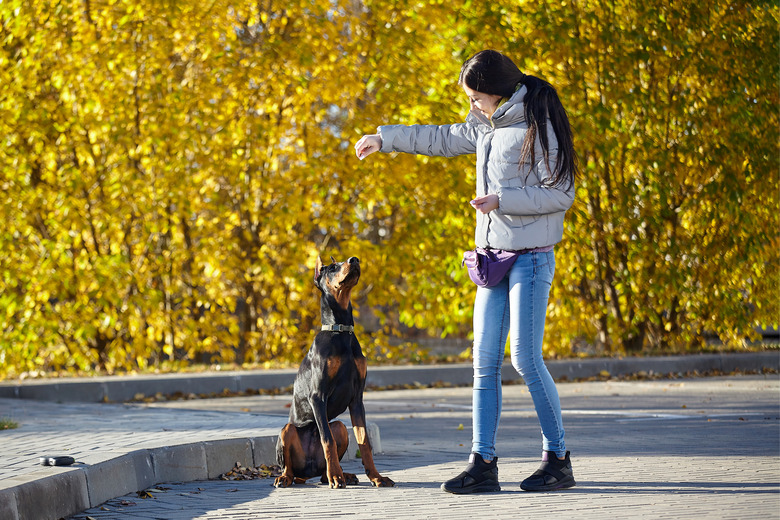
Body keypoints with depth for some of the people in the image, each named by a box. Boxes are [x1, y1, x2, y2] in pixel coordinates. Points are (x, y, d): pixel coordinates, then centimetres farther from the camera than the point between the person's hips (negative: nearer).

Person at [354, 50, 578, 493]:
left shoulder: (537, 127, -12)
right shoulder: (486, 126, 12)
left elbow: (560, 194, -15)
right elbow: (443, 139, 30)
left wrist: (501, 200, -21)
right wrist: (385, 139, 36)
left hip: (531, 257, -8)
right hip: (493, 255, 8)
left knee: (526, 358, -11)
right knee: (485, 361, 3)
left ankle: (558, 458, -1)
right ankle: (483, 463, 3)